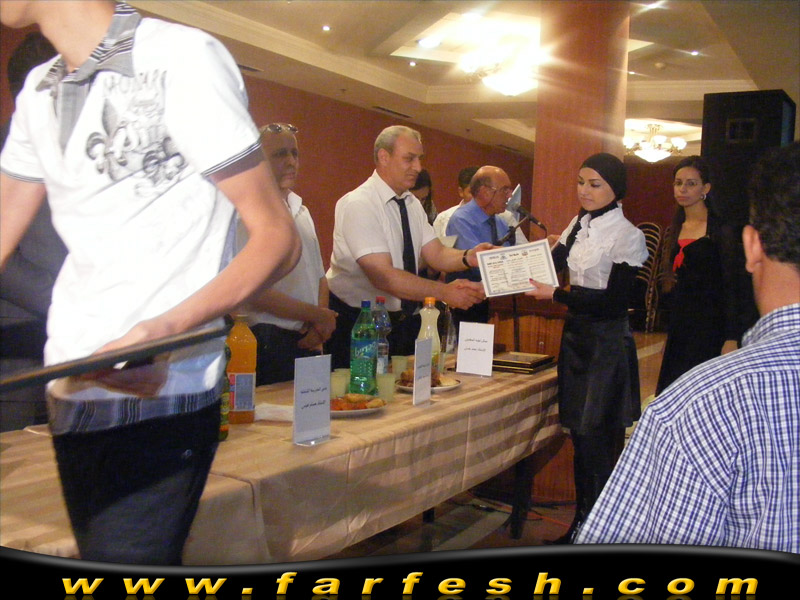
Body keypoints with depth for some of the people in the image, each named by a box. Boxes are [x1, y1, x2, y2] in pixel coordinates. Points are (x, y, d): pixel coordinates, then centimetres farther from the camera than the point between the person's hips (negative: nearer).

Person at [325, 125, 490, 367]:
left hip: (405, 319, 7)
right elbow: (382, 275, -26)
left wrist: (468, 257, -19)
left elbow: (436, 255, 2)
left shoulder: (412, 204, 7)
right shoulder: (357, 204, -18)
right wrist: (444, 292, -31)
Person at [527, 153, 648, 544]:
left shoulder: (627, 236, -12)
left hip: (607, 342, -7)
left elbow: (614, 300, -18)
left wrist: (556, 295, -19)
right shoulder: (579, 225, 9)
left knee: (598, 441, -1)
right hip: (576, 334, 7)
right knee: (579, 434, 15)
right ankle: (581, 523, 29)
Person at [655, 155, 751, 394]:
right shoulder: (674, 230, 13)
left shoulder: (721, 231, -6)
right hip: (678, 325, 6)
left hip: (708, 325, -6)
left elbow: (729, 288, -10)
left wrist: (731, 338, -14)